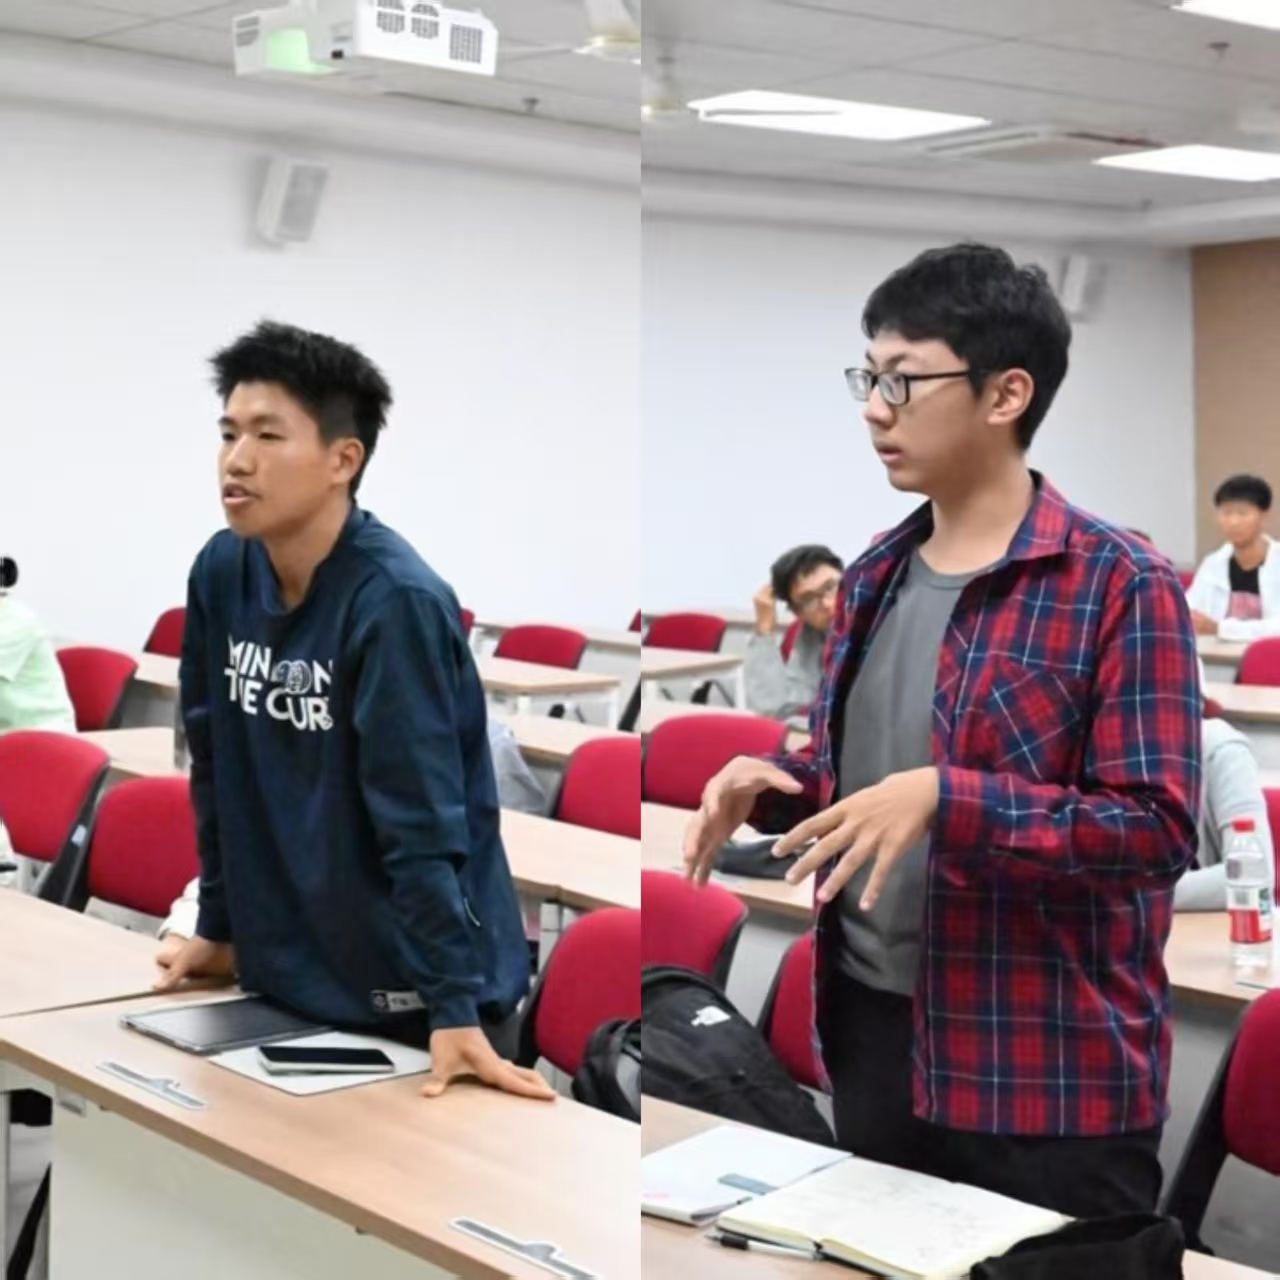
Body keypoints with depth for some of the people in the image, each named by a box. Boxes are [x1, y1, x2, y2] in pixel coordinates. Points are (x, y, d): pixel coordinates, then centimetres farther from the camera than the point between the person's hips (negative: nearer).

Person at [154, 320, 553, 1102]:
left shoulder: (395, 603, -21)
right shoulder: (222, 575, -2)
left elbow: (422, 824, -24)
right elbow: (215, 768, 7)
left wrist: (454, 1009, -26)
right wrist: (219, 927, 12)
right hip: (289, 977, 6)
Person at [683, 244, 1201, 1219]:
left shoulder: (1119, 585, -13)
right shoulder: (874, 578, 9)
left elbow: (1159, 824, -18)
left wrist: (942, 799, -28)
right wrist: (770, 782, -3)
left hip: (1047, 1069, -7)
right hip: (871, 1032, 7)